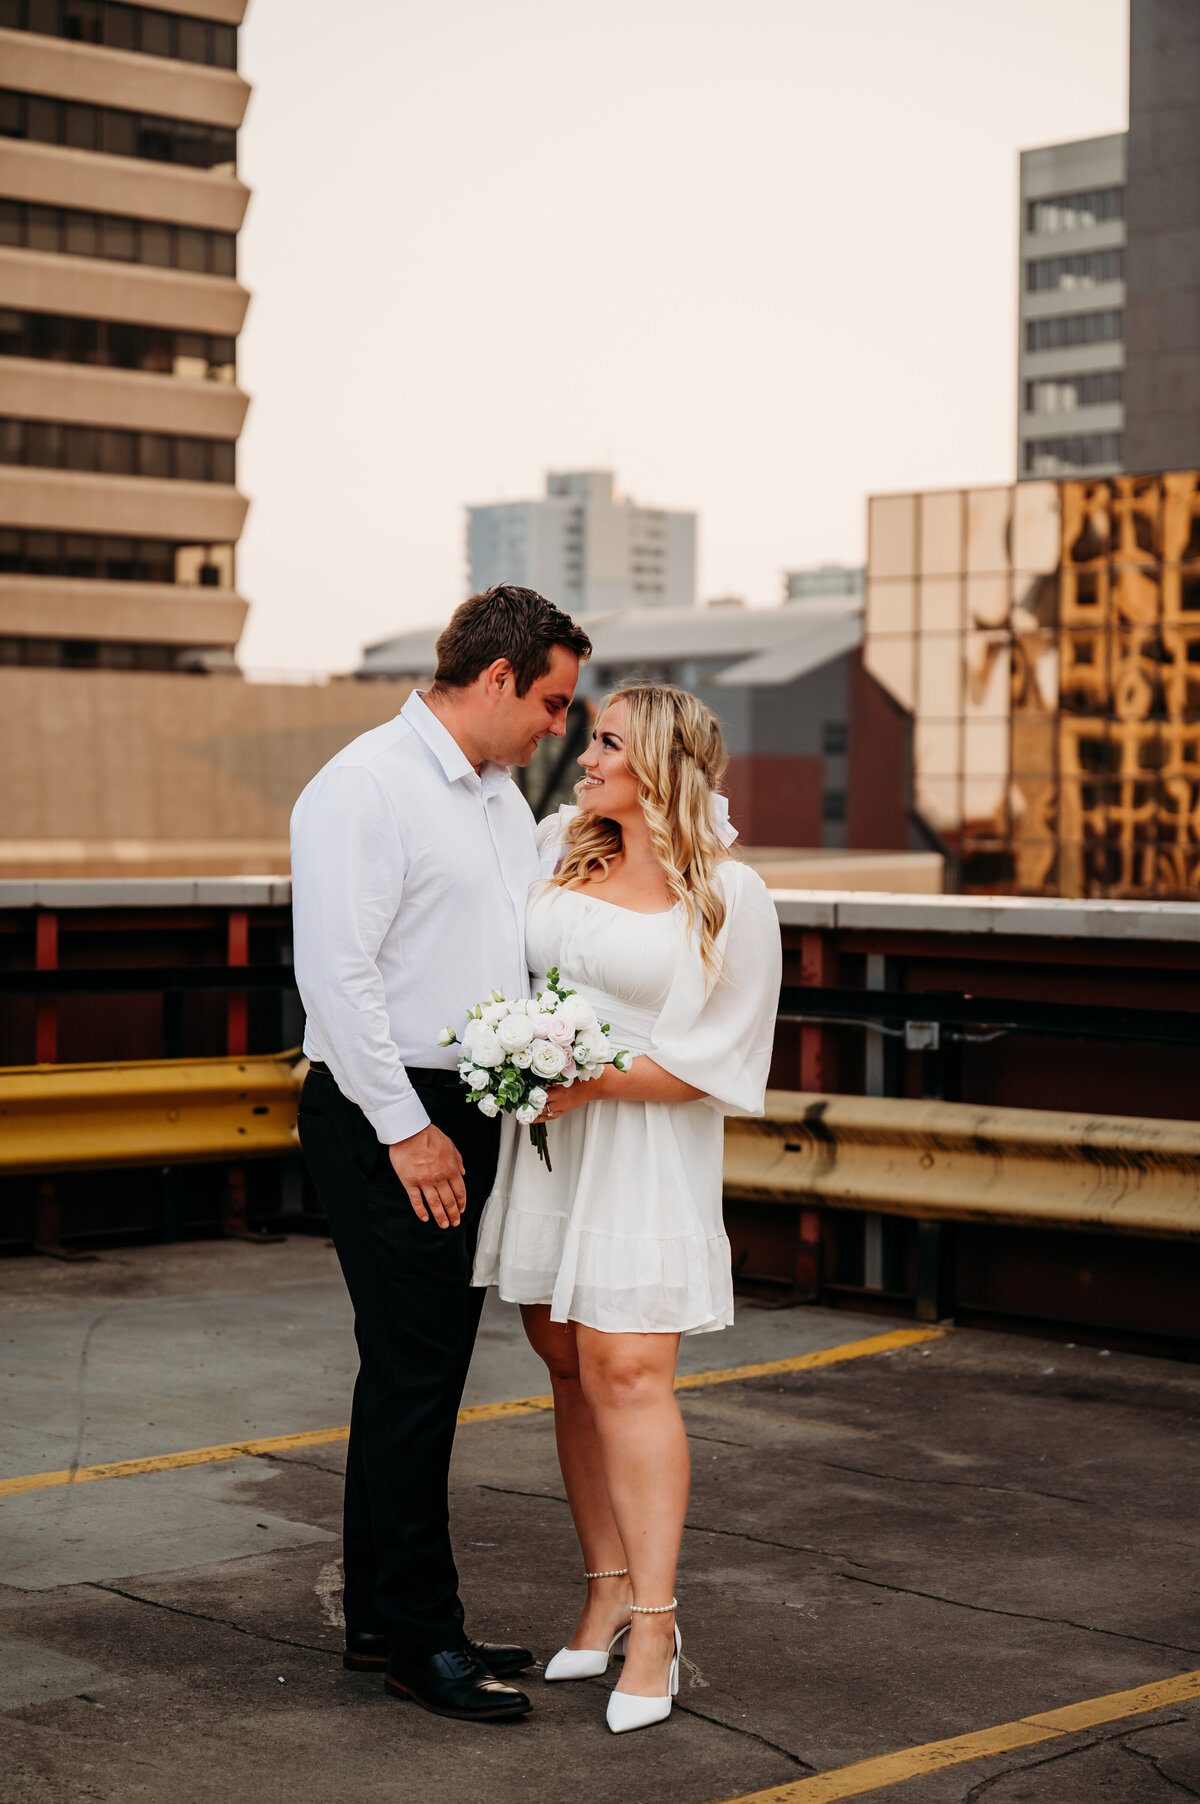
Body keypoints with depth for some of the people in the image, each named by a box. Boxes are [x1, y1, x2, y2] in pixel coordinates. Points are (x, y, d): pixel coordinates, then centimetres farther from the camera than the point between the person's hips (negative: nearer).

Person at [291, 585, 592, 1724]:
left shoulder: (503, 798, 16)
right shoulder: (365, 787, -13)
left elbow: (530, 956, 24)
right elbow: (336, 974, -18)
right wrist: (405, 1129, -18)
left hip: (470, 1115, 9)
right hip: (386, 1118, -9)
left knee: (422, 1371, 13)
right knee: (413, 1372, -6)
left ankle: (380, 1615, 22)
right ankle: (420, 1637, 2)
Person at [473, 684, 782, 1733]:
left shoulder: (730, 896, -7)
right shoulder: (562, 844, 8)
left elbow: (719, 1058, -10)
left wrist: (592, 1082, -15)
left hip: (644, 1150, -5)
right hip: (542, 1143, 5)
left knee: (628, 1371, -12)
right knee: (572, 1369, 7)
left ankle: (654, 1623, -8)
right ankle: (607, 1588, 16)